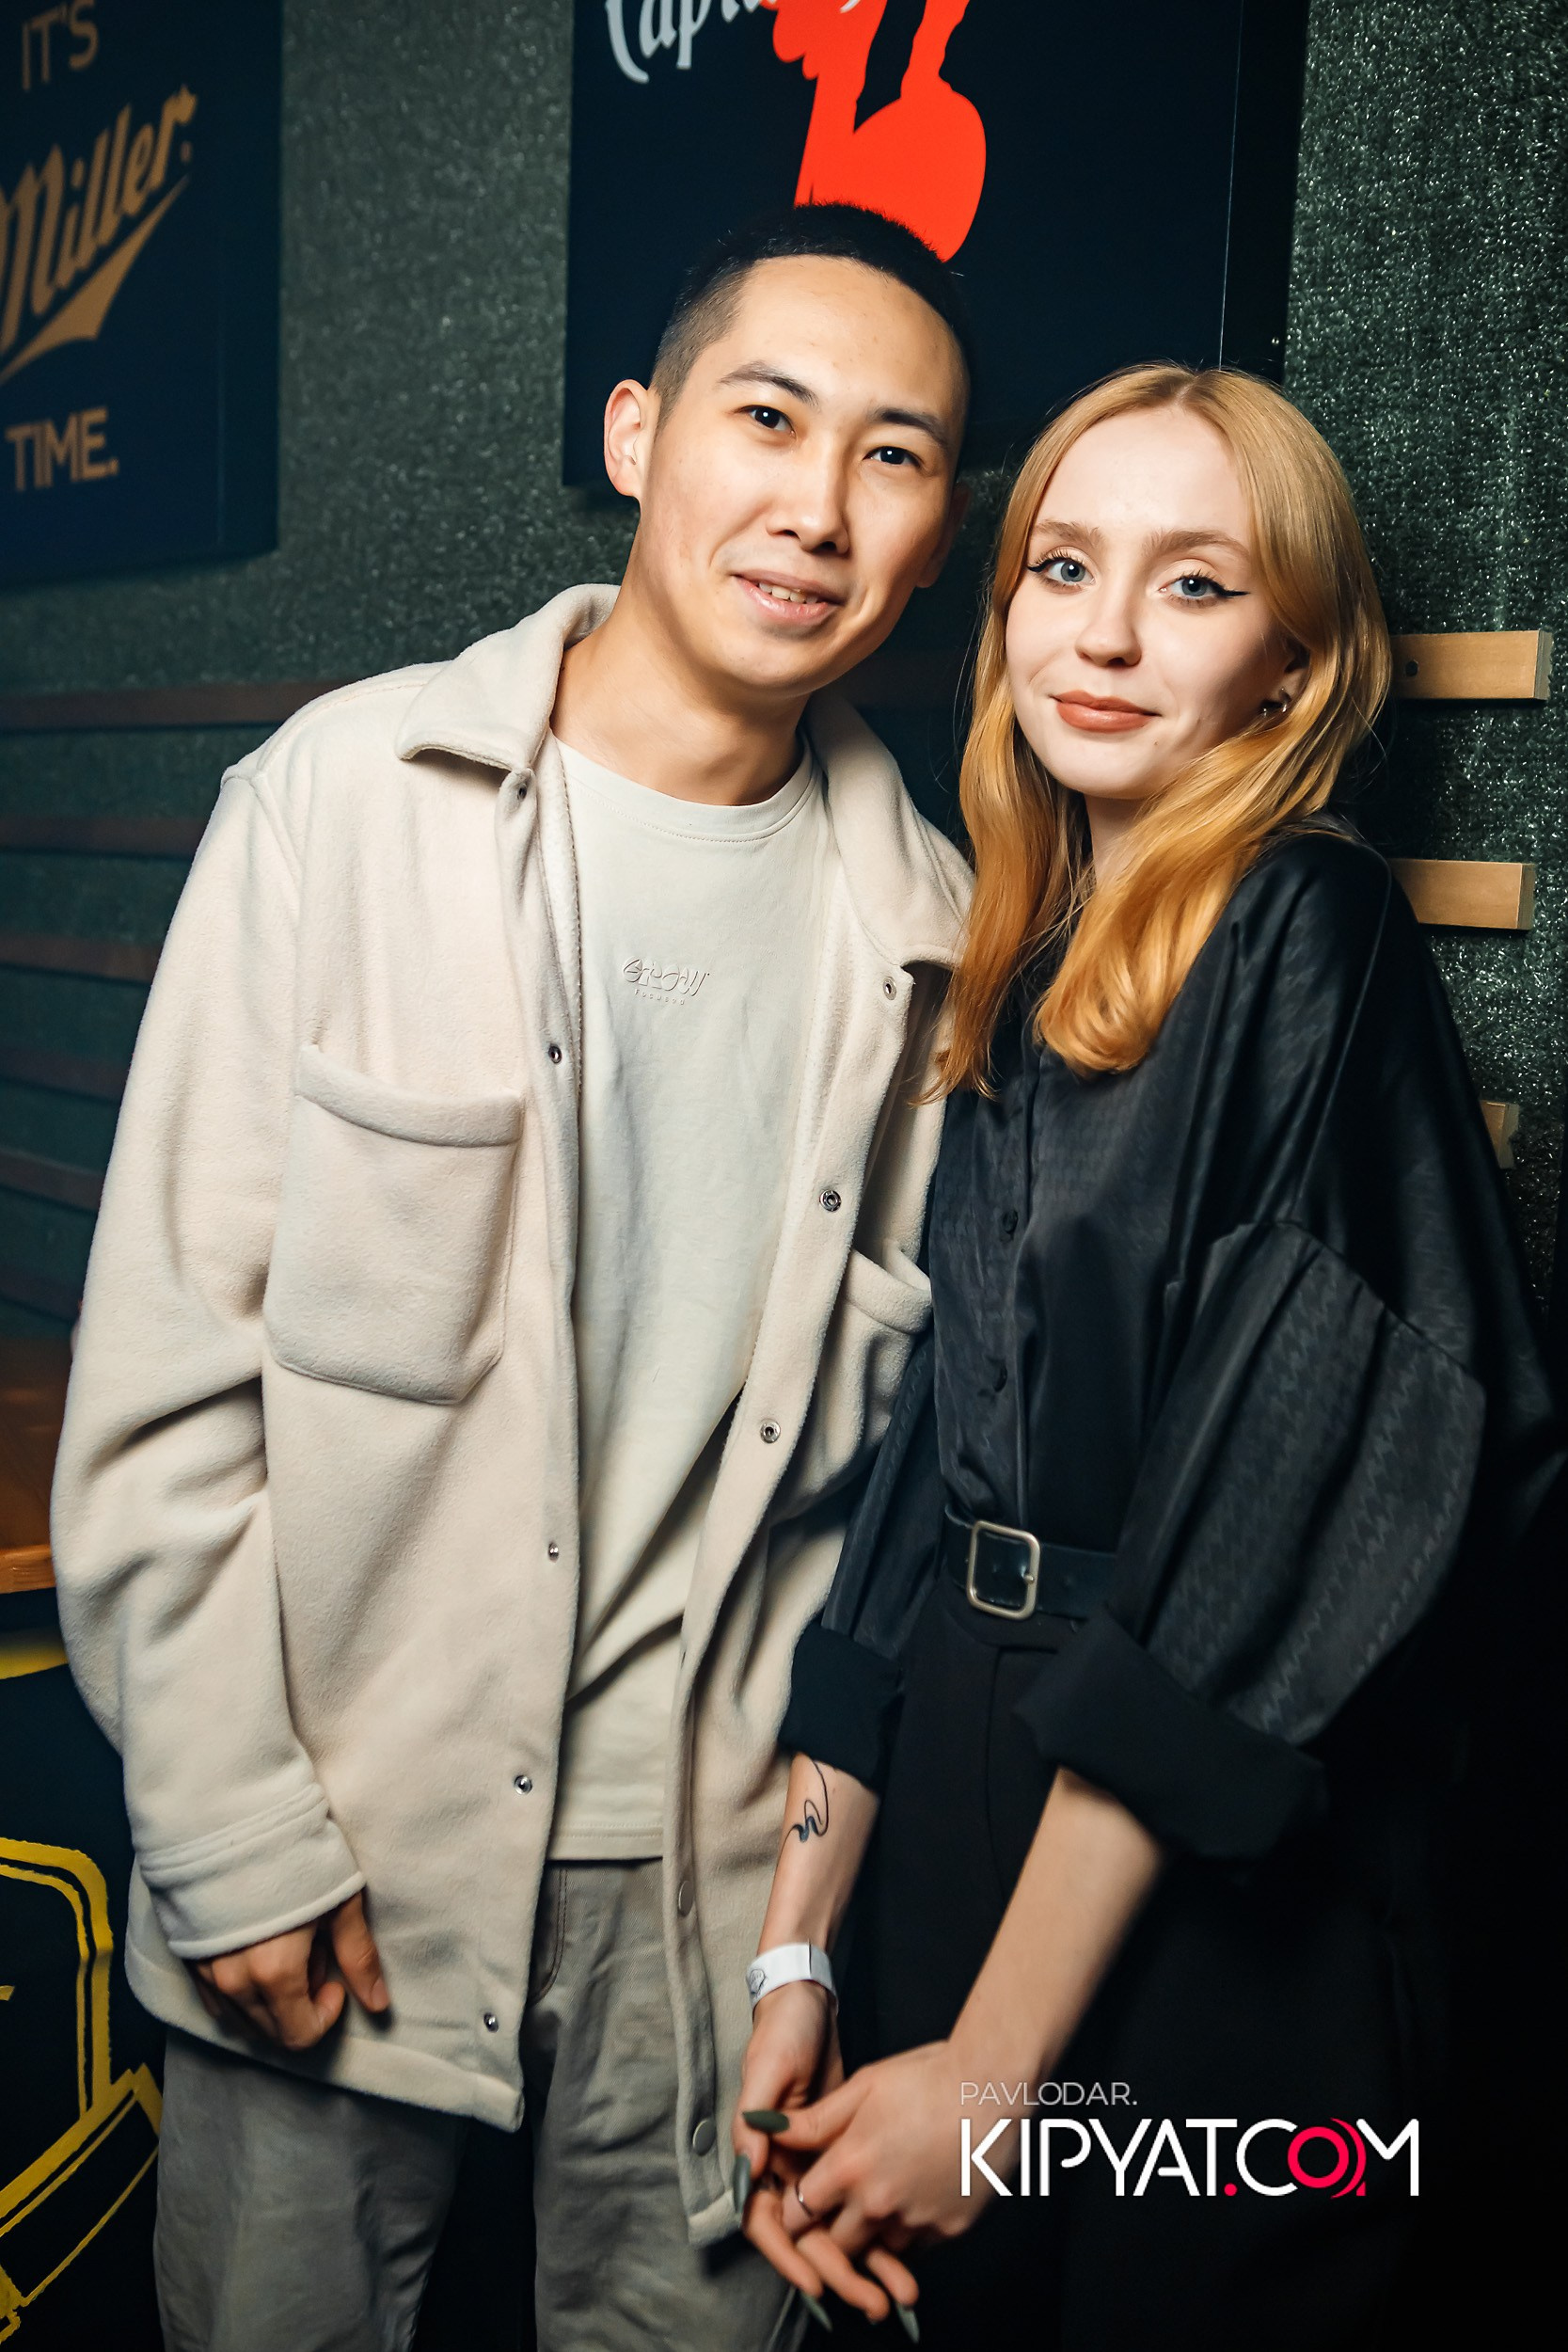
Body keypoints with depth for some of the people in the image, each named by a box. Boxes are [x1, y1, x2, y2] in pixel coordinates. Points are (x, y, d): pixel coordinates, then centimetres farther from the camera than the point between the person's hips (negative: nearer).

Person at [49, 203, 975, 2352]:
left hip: (708, 1860, 2)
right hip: (335, 1835, -1)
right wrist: (235, 1831, -9)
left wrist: (817, 1785, 4)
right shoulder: (347, 795, -8)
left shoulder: (923, 927, 0)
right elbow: (163, 1364, -8)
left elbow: (879, 1400, 7)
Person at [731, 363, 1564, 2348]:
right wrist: (791, 1961, 3)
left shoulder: (1310, 941, -12)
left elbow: (1267, 1513, -18)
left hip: (1211, 1909, -6)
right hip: (960, 1813, 6)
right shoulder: (1022, 987, 7)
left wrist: (993, 2064, -15)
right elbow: (924, 1467, 5)